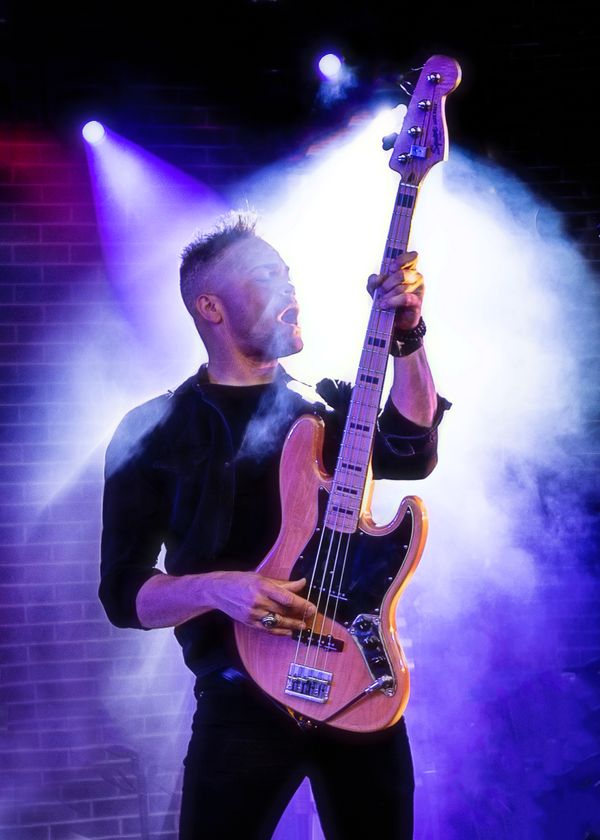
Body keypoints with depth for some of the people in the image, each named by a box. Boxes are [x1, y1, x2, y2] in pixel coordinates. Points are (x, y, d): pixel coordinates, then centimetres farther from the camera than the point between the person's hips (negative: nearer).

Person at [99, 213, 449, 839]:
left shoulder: (331, 405, 13)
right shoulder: (155, 433, 3)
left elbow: (411, 454, -8)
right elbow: (123, 592, -2)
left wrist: (406, 335, -18)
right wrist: (218, 587, -20)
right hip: (244, 697, -3)